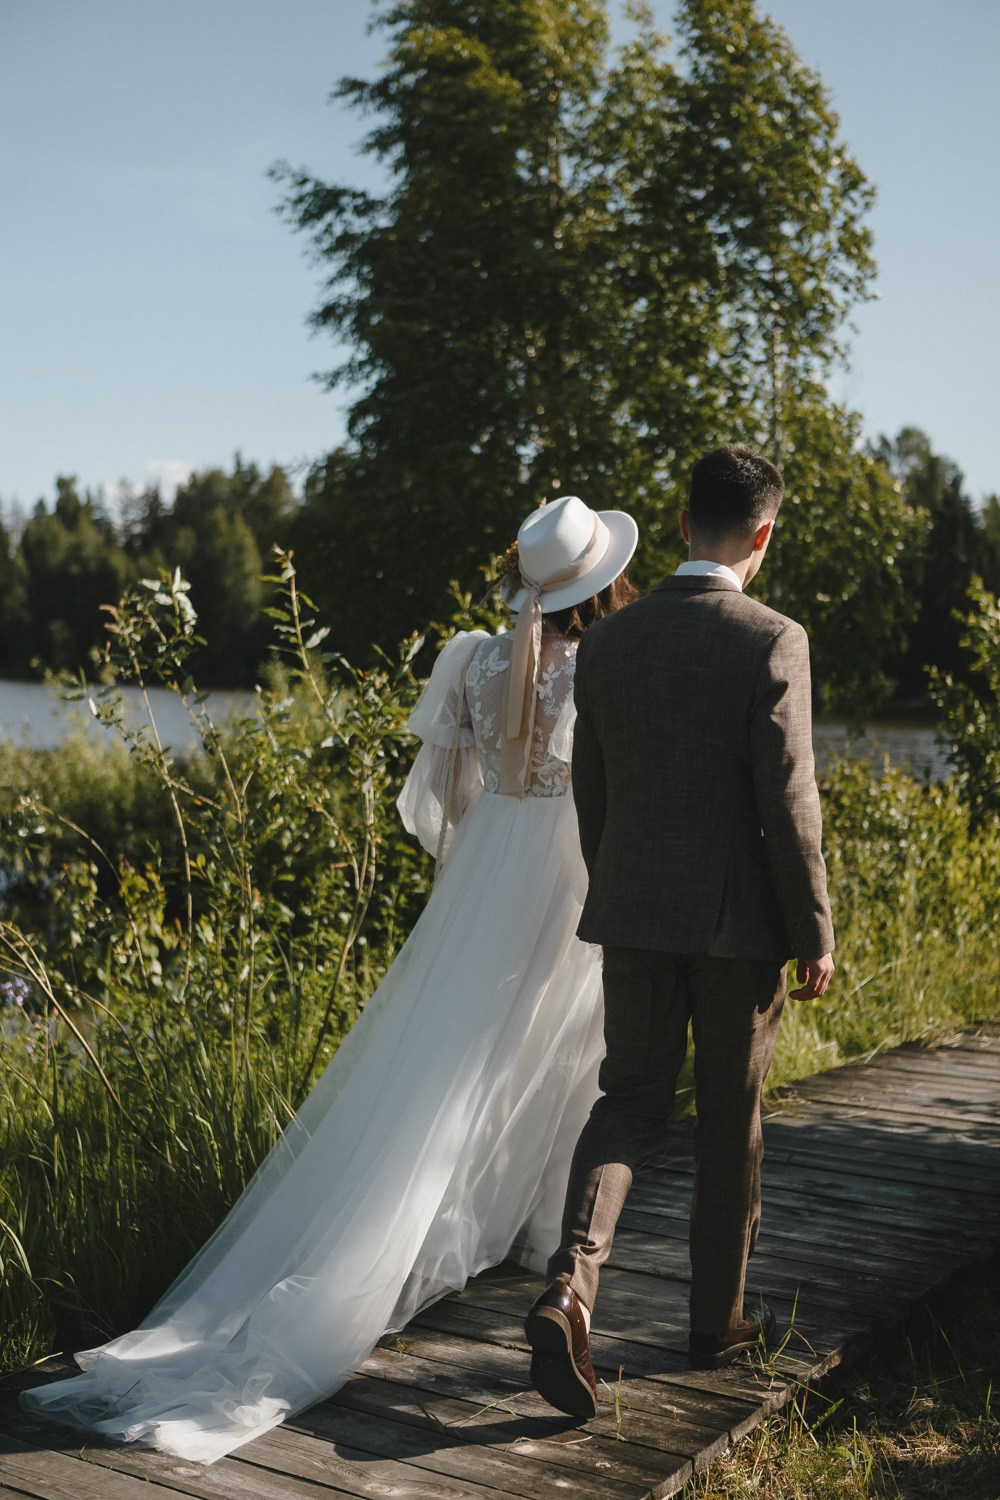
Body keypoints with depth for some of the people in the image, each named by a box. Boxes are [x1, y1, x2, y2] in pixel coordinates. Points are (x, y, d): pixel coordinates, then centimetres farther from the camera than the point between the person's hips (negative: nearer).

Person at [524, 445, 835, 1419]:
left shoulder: (607, 641, 2)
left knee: (629, 1101, 12)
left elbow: (588, 790, 8)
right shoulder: (772, 643, -13)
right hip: (739, 919, -3)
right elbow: (788, 803, -14)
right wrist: (815, 932, -5)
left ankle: (571, 1287, -8)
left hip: (632, 912, 4)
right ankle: (718, 1320, 26)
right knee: (729, 1121, 12)